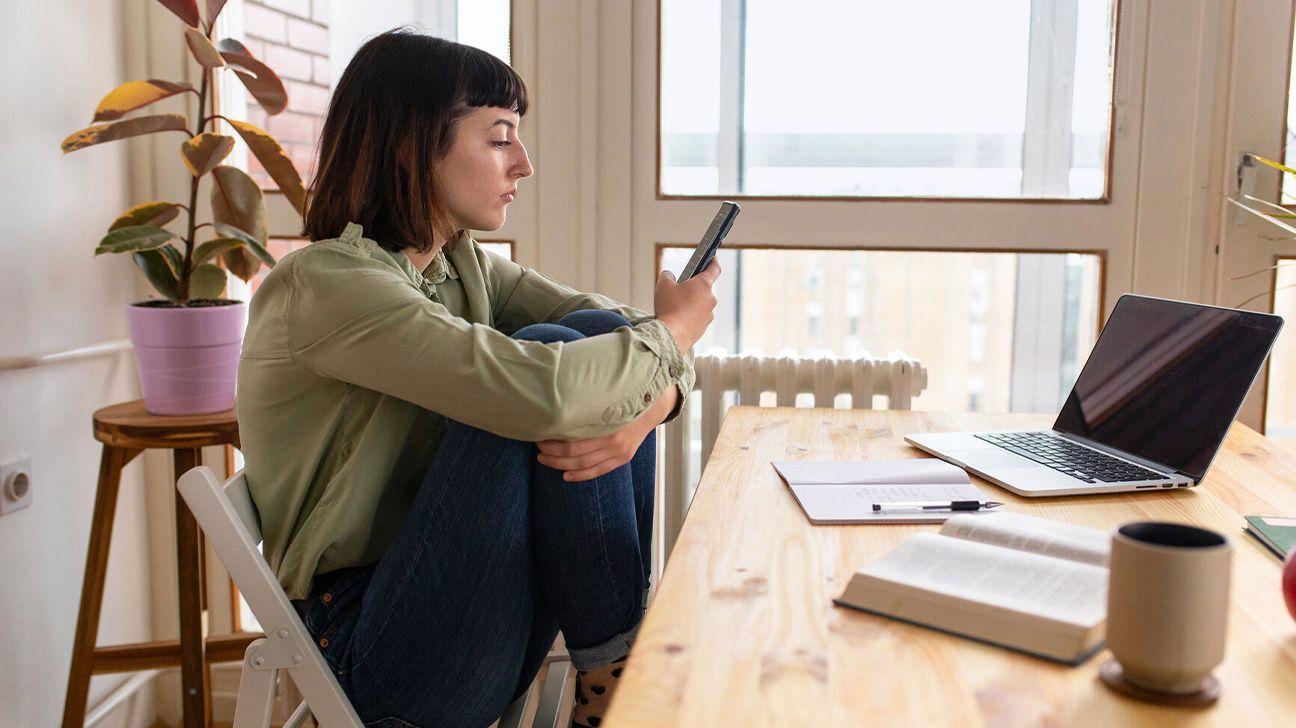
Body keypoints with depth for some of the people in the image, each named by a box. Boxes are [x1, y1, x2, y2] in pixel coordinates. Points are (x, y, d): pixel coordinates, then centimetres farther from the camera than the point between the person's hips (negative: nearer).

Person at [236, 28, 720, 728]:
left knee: (599, 335, -9)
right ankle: (615, 671, -9)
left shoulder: (464, 265, 8)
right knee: (556, 360, -23)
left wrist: (643, 409, -22)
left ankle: (611, 671, -7)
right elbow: (541, 390, -33)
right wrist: (671, 332, -14)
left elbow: (623, 332, 2)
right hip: (375, 659, -8)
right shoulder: (324, 284, -19)